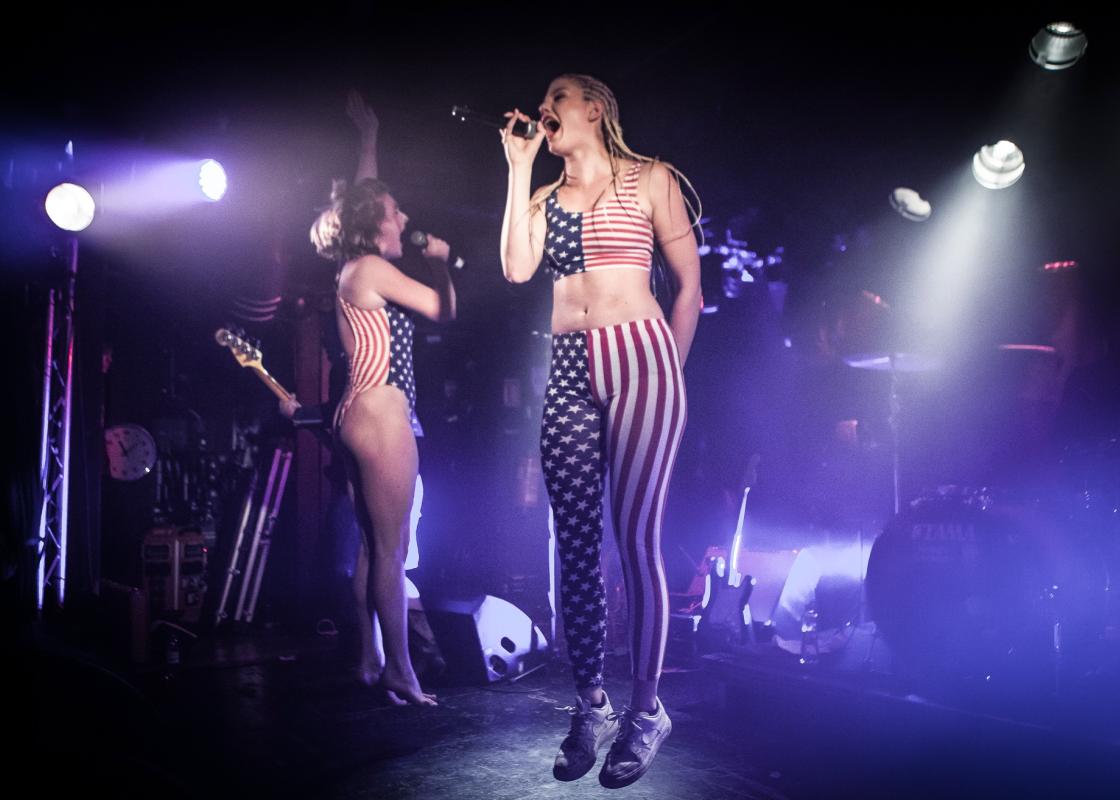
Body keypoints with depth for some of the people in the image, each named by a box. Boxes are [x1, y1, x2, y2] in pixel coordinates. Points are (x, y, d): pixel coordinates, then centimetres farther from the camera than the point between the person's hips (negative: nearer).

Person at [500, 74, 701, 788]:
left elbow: (690, 285, 6)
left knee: (636, 538, -7)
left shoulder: (650, 180, 7)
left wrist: (669, 374, 1)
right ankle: (591, 708, 14)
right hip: (569, 371, 5)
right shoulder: (545, 197, 18)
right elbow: (517, 268, -1)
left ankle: (646, 712, 4)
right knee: (576, 542, 3)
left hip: (639, 360, -4)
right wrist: (519, 167, 4)